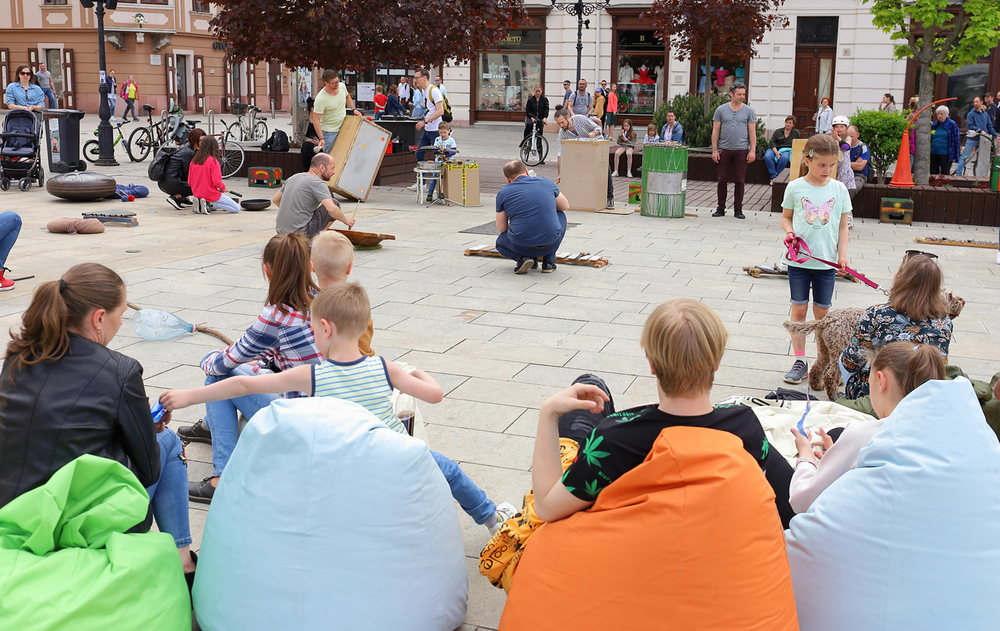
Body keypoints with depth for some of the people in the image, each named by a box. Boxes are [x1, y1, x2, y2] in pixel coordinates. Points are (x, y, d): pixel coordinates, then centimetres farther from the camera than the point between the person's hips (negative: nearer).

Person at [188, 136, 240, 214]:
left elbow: (189, 182, 7)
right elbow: (217, 182, -21)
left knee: (213, 207, 36)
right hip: (211, 195, -7)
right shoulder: (213, 161, -16)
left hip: (197, 195, 7)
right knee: (237, 208, 0)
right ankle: (210, 203, -12)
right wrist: (223, 187, 0)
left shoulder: (194, 161, 2)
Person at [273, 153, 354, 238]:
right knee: (334, 203, 4)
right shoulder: (318, 183, -11)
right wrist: (346, 220, -5)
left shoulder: (293, 178, 13)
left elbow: (275, 199, 22)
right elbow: (331, 209, -23)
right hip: (299, 232, -8)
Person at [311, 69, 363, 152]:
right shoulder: (320, 99, -27)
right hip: (329, 131, -6)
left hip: (343, 128, 6)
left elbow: (347, 96, 19)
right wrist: (321, 138, -27)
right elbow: (316, 120, -23)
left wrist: (353, 109, 6)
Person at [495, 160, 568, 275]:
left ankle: (521, 258, 2)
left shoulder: (503, 193, 2)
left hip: (521, 246, -1)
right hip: (550, 244, 1)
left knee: (500, 242, 34)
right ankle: (548, 261, 19)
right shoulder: (546, 183, 6)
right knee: (560, 216, 33)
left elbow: (501, 229, 9)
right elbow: (566, 206, 21)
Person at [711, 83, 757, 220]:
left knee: (740, 180, 2)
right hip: (724, 149, 0)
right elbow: (715, 131, 6)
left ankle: (738, 209, 10)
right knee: (722, 179, 3)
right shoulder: (721, 110, 5)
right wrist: (714, 150, -1)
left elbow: (752, 132, 5)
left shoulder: (749, 111, 6)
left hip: (742, 150, 0)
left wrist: (752, 151, -3)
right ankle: (721, 208, 12)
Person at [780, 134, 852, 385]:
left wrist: (842, 253, -4)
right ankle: (800, 361, 14)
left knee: (822, 312, 8)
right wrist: (789, 231, -13)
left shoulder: (839, 189, 0)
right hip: (798, 259, -1)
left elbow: (842, 226, 6)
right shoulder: (795, 188, -3)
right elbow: (786, 217, 8)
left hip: (827, 261, 1)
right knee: (799, 309, 4)